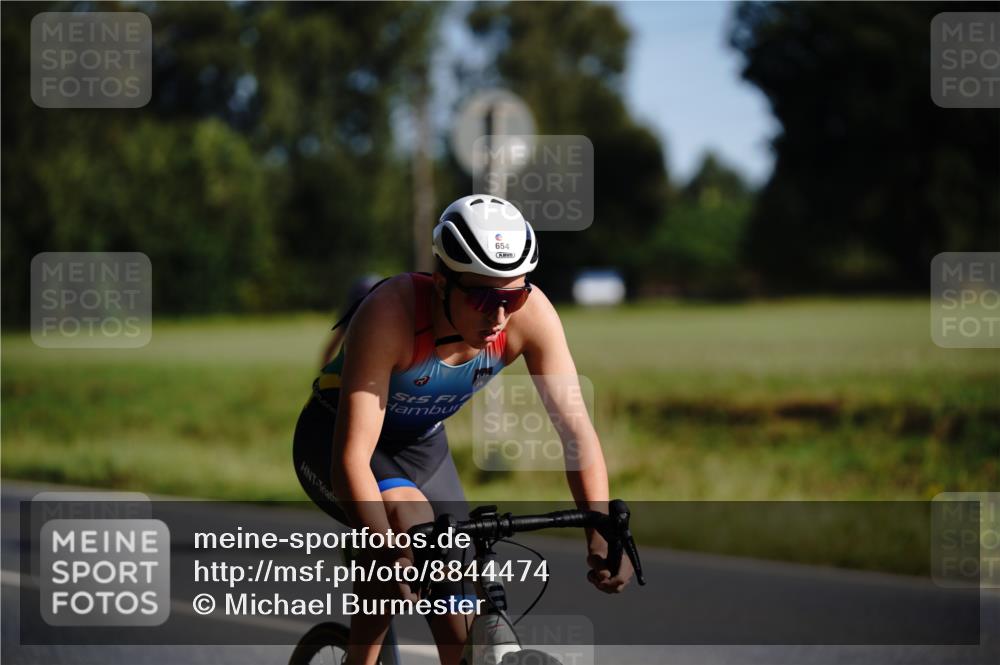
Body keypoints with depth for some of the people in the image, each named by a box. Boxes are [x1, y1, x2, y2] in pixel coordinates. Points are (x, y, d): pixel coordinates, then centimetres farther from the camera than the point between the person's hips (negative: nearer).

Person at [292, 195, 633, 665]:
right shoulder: (390, 313, -37)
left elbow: (574, 424, -26)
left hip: (421, 446, 5)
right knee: (410, 520, -33)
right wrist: (390, 556, -55)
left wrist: (602, 532, -42)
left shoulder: (530, 313, -25)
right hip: (333, 443, -5)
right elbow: (352, 457, -42)